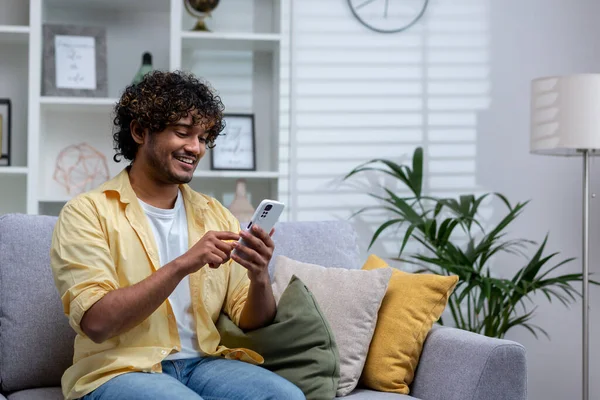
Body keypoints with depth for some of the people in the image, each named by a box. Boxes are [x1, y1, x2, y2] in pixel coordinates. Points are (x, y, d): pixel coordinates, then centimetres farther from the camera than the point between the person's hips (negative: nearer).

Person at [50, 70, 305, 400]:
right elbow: (96, 322, -16)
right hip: (119, 370, -5)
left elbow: (253, 322, 10)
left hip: (203, 362, 5)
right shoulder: (87, 212, -2)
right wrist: (182, 265, -23)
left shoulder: (215, 215, 13)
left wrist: (259, 278, -13)